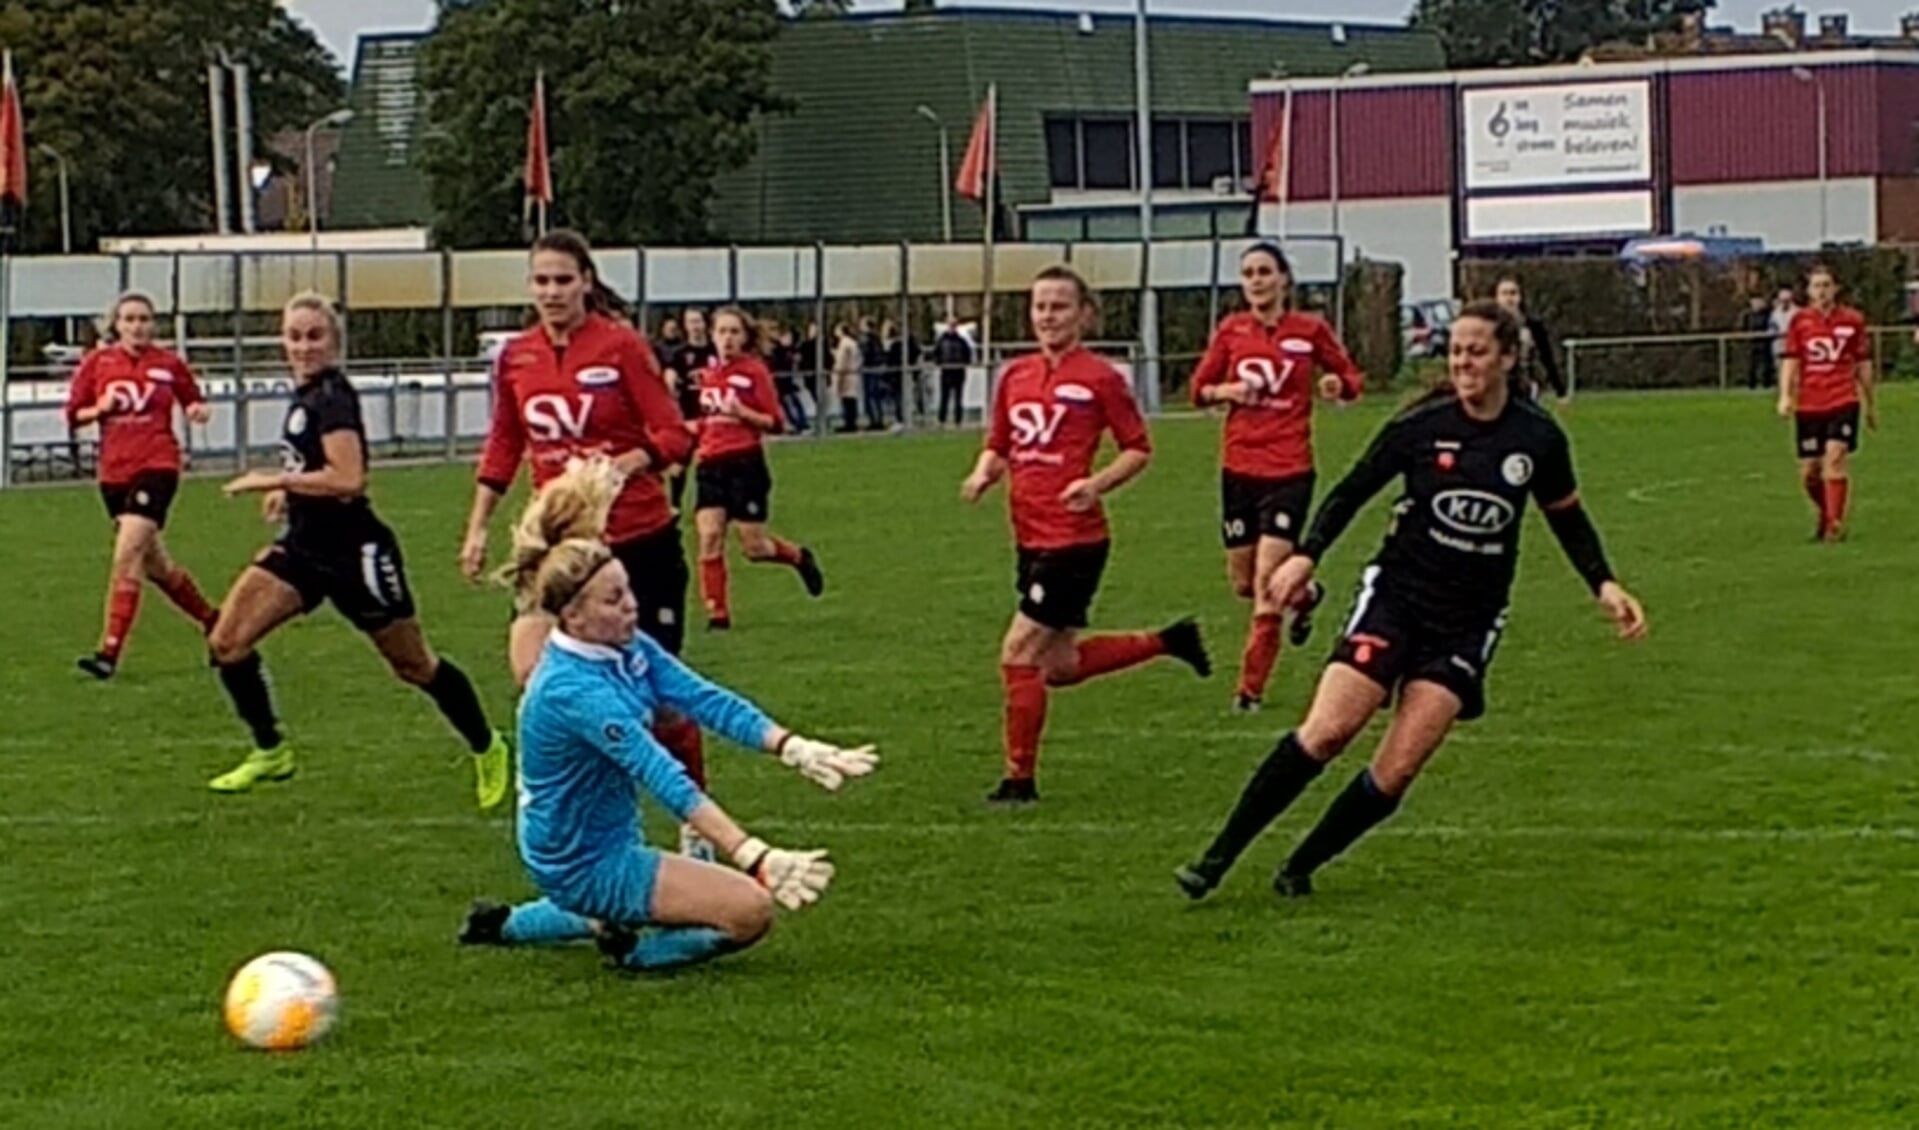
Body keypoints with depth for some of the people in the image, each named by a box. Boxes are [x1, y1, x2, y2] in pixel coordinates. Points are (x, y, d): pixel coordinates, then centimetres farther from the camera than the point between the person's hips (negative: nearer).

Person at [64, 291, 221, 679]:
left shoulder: (169, 364, 0)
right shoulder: (97, 363, 4)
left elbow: (194, 401, 13)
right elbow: (73, 414, 7)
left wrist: (199, 411, -9)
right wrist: (99, 409, -12)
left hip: (156, 467, -4)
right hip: (114, 472, 4)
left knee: (127, 555, -19)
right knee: (155, 564, 14)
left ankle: (109, 651, -21)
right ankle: (212, 621, 36)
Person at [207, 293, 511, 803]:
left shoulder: (331, 396, -19)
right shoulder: (306, 396, 8)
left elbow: (348, 479, -30)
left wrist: (275, 480, -22)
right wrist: (291, 490, 11)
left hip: (353, 552, -9)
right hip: (305, 545, 9)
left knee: (414, 665, 7)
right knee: (226, 641, -4)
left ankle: (488, 749, 27)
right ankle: (270, 751, 11)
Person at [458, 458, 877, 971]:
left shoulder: (627, 648, -3)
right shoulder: (574, 691, -29)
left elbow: (705, 699, -7)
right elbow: (663, 777, -36)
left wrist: (794, 748, -22)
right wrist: (756, 858, -43)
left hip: (610, 844, 9)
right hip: (582, 864, -9)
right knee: (751, 909, -21)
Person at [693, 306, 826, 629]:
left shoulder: (754, 371, -5)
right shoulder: (708, 374, 11)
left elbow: (776, 422, -9)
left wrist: (742, 412, -23)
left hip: (745, 464, -5)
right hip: (711, 464, 5)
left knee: (754, 546, 0)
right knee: (709, 536, -11)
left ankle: (800, 557, 32)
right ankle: (716, 613, -7)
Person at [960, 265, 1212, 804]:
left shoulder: (1099, 378, -9)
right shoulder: (1015, 376, 10)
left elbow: (1139, 449, -4)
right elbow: (998, 447, 18)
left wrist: (1095, 484, -20)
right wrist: (983, 475, -3)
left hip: (1074, 539, -8)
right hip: (1032, 538, 8)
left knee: (1019, 653, -9)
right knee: (1060, 667, 15)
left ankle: (1019, 779, 2)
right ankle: (1168, 640, 33)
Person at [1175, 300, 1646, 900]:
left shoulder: (1538, 438, -3)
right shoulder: (1421, 424, -8)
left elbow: (1568, 518, 13)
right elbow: (1352, 490, 1)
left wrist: (1604, 585, 4)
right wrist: (1307, 555, -13)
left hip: (1469, 620, 2)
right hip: (1397, 596, -1)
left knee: (1397, 771, -9)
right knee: (1327, 731, -17)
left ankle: (1299, 868, 9)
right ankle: (1218, 858, -8)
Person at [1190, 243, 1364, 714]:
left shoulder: (1310, 330, -3)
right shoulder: (1231, 330, 3)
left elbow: (1352, 377, 8)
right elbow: (1198, 388, 10)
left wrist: (1338, 383, -15)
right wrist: (1225, 390, -11)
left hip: (1289, 471, -4)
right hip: (1239, 469, 4)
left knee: (1267, 581, -12)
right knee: (1243, 583, 11)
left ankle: (1251, 687, -1)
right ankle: (1305, 596, 43)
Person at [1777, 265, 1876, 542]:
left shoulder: (1853, 320, 4)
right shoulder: (1800, 321, 5)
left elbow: (1864, 364, 11)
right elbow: (1790, 361, 4)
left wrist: (1871, 405, 15)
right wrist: (1785, 397, -11)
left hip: (1843, 401, -2)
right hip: (1808, 405, 2)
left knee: (1836, 457, -20)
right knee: (1809, 472, 4)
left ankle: (1835, 524, -17)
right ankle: (1825, 515, 30)